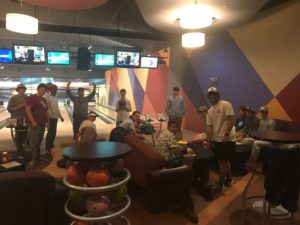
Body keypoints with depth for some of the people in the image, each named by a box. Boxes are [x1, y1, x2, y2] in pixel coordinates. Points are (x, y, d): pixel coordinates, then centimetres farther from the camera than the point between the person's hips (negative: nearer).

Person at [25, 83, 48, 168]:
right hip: (34, 124, -8)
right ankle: (32, 160, 1)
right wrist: (32, 121, -22)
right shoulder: (32, 97, -9)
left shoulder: (44, 99, 15)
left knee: (39, 142, 15)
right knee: (34, 143, -5)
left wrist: (47, 121, 16)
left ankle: (37, 157, 26)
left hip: (42, 124, 8)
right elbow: (27, 109, -18)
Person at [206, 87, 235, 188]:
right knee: (224, 161, 20)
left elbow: (231, 120, -17)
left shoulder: (226, 104, -10)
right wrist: (209, 140, -1)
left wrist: (226, 134, -24)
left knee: (222, 162, -1)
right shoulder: (210, 111, 12)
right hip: (217, 140, 8)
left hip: (227, 140, -8)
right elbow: (209, 126, 8)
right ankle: (228, 178, 37)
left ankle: (220, 183, 12)